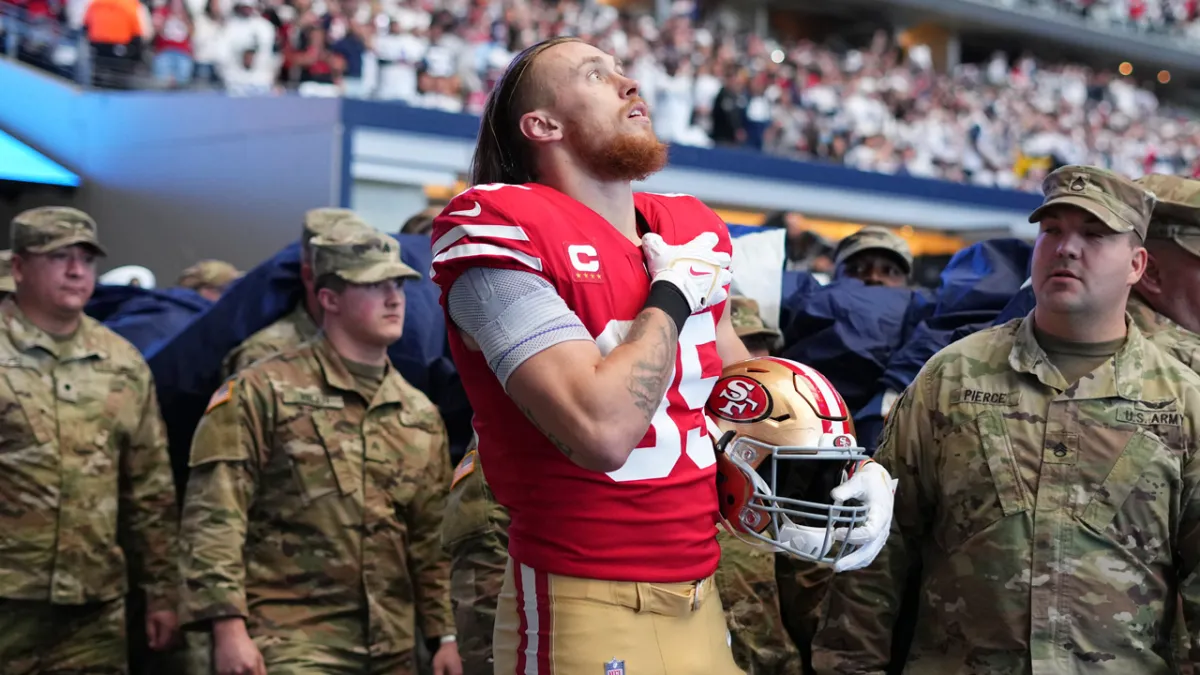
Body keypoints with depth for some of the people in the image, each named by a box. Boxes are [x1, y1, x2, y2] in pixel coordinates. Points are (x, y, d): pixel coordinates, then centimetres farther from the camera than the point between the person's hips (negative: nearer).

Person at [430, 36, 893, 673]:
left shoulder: (693, 229, 9)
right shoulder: (499, 227, -15)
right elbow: (602, 432, -26)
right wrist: (673, 293, -12)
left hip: (700, 600, 7)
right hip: (586, 611, -7)